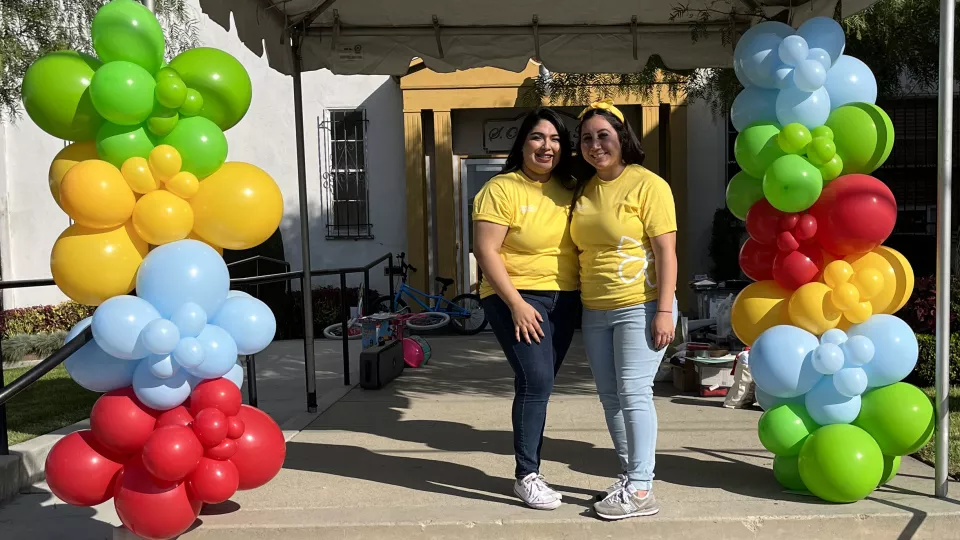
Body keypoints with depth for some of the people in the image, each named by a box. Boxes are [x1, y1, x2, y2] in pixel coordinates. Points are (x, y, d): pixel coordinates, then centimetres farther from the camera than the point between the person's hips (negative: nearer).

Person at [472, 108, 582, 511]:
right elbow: (485, 251, -14)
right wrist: (516, 303, -19)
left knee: (538, 385, 10)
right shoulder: (501, 189, -10)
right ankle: (527, 476, -2)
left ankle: (528, 470, 21)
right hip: (516, 297, -5)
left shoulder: (569, 190, 6)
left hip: (563, 299, 5)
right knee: (535, 380, -15)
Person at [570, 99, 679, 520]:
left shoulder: (647, 184, -8)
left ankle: (641, 490, 2)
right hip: (594, 312, 7)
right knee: (610, 396, 11)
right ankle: (628, 476, 25)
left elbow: (666, 250, -12)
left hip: (639, 307, -7)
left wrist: (664, 311, -18)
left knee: (634, 393, -7)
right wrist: (579, 306, 13)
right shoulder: (584, 190, 11)